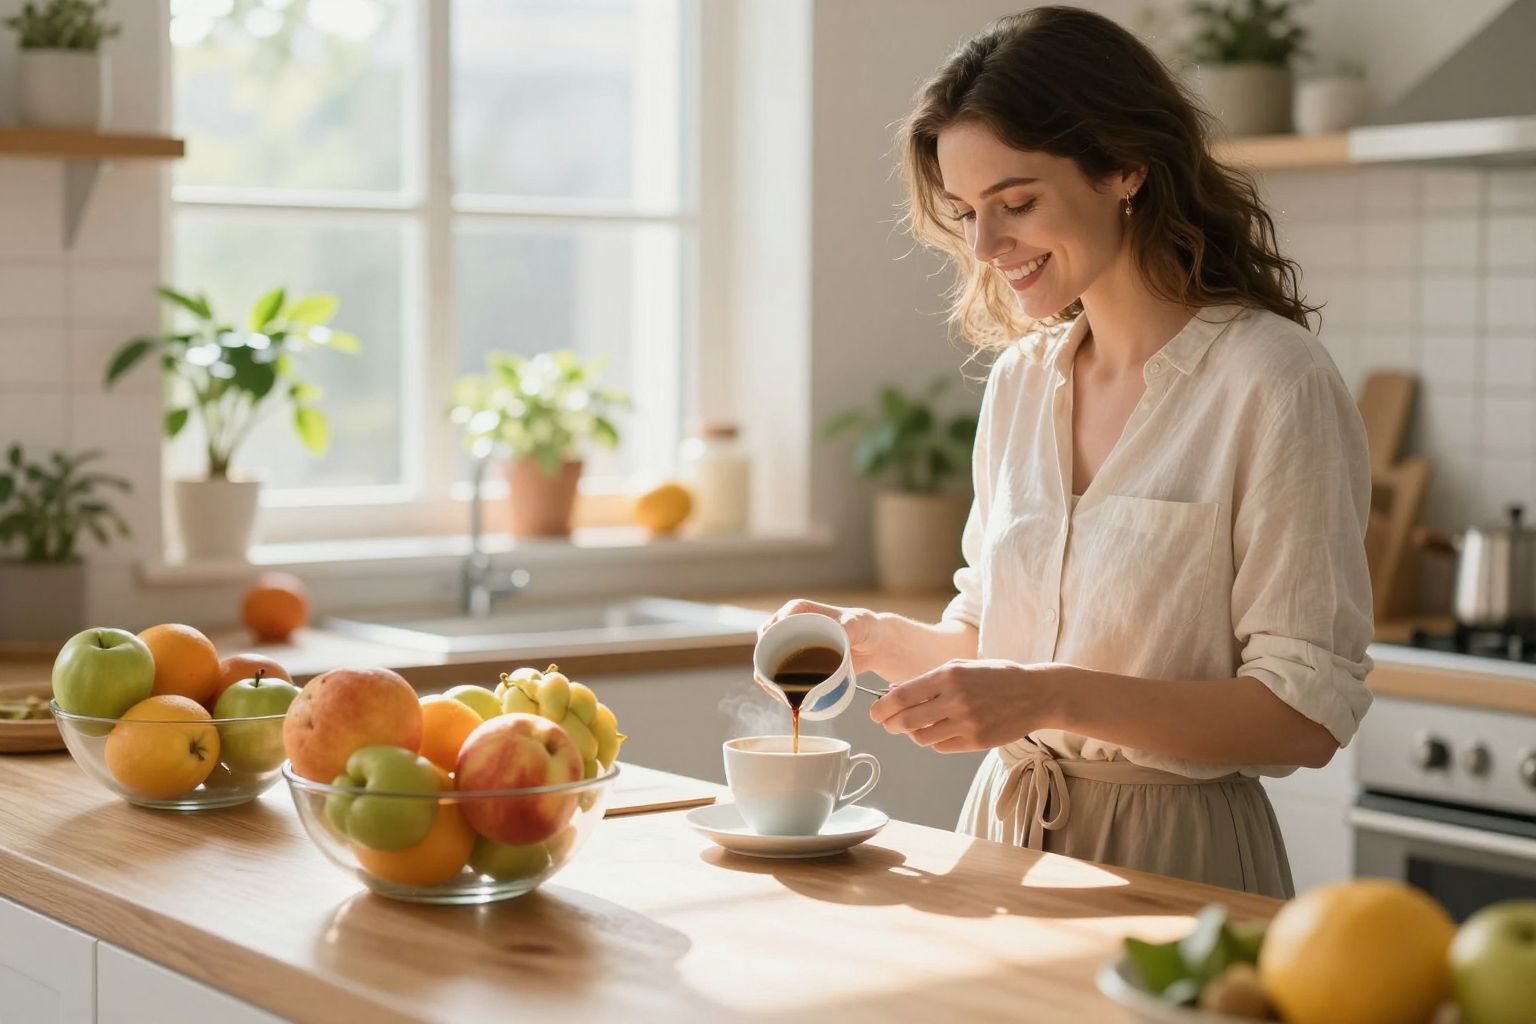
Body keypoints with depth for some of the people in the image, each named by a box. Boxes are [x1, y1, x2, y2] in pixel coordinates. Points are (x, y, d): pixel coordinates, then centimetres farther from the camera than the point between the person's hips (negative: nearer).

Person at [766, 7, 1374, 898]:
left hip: (1172, 857, -6)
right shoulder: (1020, 380, 6)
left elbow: (1309, 713, -18)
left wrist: (1053, 696, -26)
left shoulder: (1274, 383, -15)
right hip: (1008, 831, 6)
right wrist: (874, 639, -6)